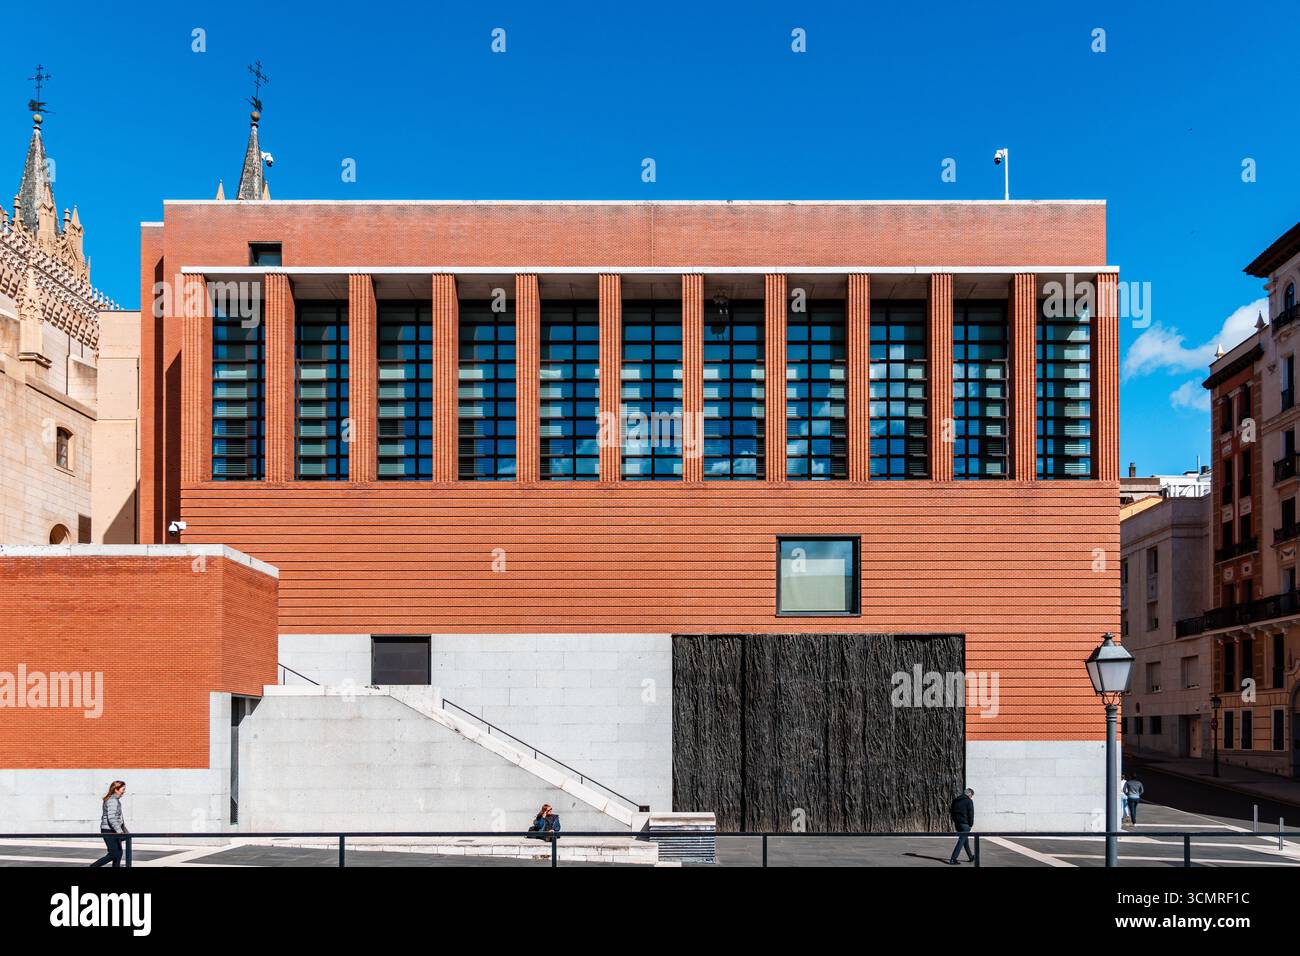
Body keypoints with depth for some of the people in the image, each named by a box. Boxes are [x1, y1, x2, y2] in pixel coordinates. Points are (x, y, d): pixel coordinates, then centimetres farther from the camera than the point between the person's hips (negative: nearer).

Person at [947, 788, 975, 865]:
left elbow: (951, 811, 15)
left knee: (965, 839, 22)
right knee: (961, 841, -5)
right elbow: (971, 814, -12)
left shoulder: (955, 800, 11)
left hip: (957, 823, 8)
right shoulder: (969, 801, -10)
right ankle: (953, 860, -12)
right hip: (965, 824, -8)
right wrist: (971, 824, -1)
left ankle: (970, 857, 35)